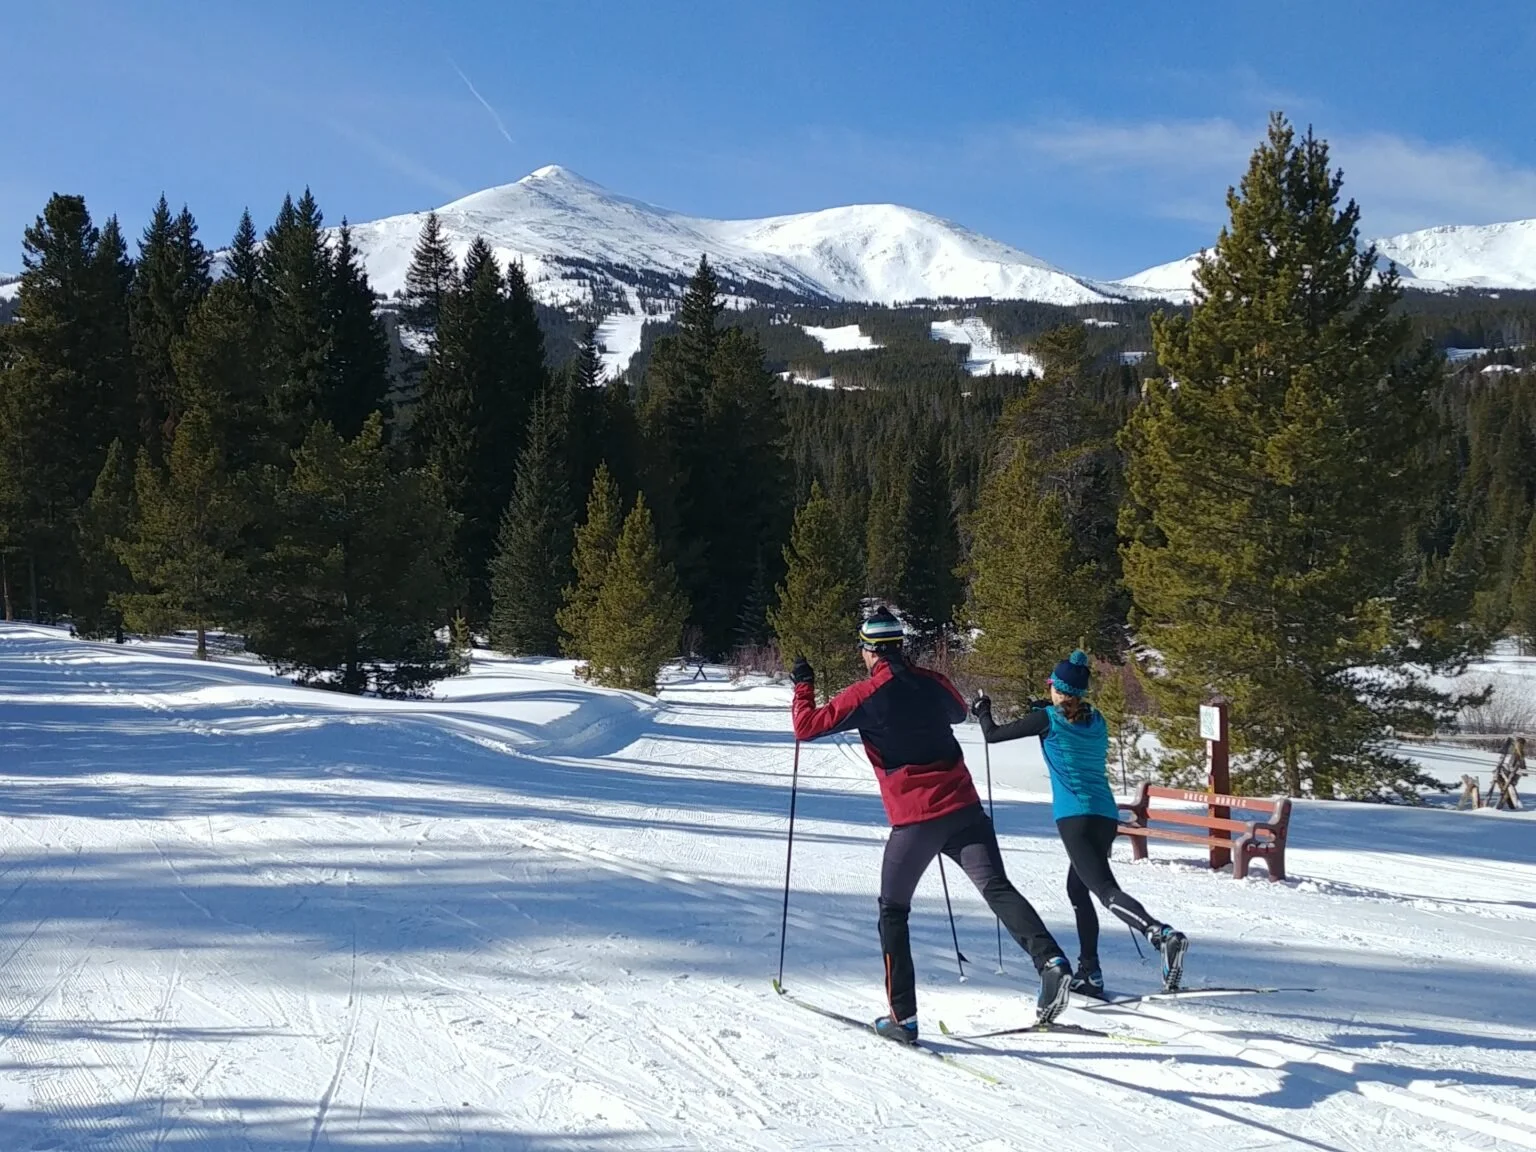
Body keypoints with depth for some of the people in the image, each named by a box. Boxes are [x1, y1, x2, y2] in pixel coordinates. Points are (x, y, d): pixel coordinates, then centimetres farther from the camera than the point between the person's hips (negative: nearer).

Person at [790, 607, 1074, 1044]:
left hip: (913, 820, -3)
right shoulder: (931, 682, 9)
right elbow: (958, 711, 32)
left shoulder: (865, 695, -3)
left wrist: (803, 686, 17)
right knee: (997, 888, -5)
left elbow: (806, 727, 1)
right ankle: (1051, 962, -30)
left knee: (893, 910, 11)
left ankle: (903, 1017, 8)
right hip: (964, 808, 3)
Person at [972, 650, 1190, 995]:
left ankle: (1163, 935, -41)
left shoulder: (1049, 719, -2)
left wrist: (982, 710, 28)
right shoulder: (1096, 720, 13)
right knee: (1078, 889, 22)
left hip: (1076, 817, -7)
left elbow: (993, 735, 8)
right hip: (1107, 817, 7)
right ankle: (1089, 973, 21)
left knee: (1106, 890, -18)